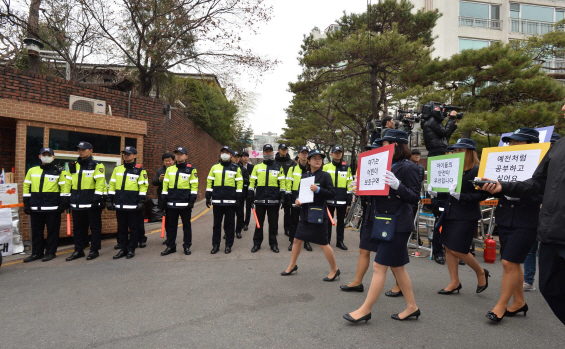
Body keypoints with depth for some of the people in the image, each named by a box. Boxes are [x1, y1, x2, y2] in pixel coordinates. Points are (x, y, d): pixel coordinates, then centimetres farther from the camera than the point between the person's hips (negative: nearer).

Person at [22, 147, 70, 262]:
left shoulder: (59, 171, 0)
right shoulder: (32, 171, 12)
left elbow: (65, 187, -4)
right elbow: (26, 187, 14)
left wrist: (64, 203, -10)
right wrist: (26, 203, 9)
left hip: (52, 208, -4)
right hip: (35, 208, 4)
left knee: (52, 231, 3)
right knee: (36, 231, 11)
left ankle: (50, 252, 13)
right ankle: (36, 253, 22)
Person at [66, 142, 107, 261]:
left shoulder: (97, 166, -5)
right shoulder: (73, 166, 14)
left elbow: (100, 183, -13)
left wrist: (96, 198, -19)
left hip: (92, 202, -6)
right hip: (77, 203, 7)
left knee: (95, 227, 2)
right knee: (78, 227, 13)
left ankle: (94, 250, 11)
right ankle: (78, 250, 23)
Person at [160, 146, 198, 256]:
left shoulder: (191, 169, -1)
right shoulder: (169, 169, 11)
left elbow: (194, 185, -4)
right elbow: (165, 185, 12)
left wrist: (192, 200, -10)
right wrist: (163, 199, 7)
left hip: (185, 203, -4)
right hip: (171, 203, 4)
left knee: (186, 225, 7)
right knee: (170, 225, 10)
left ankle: (187, 246, 17)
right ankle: (170, 246, 21)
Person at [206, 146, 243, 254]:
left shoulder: (236, 168, 5)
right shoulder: (215, 167, 10)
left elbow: (239, 184, 2)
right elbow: (209, 182, 11)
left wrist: (238, 199, -3)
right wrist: (208, 197, 6)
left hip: (230, 201, -2)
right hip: (217, 201, 2)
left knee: (229, 224, 5)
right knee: (216, 224, 7)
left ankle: (228, 245, 15)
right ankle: (215, 245, 17)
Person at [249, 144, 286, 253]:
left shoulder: (278, 167, 8)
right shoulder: (257, 167, 9)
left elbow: (282, 182, 4)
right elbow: (252, 181, 7)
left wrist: (282, 195, -3)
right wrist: (251, 195, 0)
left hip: (273, 200, 0)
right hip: (260, 199, 1)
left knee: (273, 223, 6)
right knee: (259, 222, 8)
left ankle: (273, 244, 18)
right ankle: (257, 243, 18)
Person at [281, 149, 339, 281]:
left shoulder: (325, 175, -6)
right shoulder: (305, 175, 10)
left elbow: (332, 194, -11)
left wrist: (318, 190, -23)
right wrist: (298, 200, 0)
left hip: (318, 214, -6)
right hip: (305, 214, 6)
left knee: (323, 243, 0)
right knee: (297, 240, 12)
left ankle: (334, 270, 18)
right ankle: (292, 266, 30)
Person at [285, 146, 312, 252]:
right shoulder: (292, 168, 5)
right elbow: (289, 182, 3)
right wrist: (288, 195, -4)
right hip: (295, 198, 0)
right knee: (294, 221, 6)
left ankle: (306, 242, 17)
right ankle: (292, 242, 14)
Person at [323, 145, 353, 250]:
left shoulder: (346, 167, 9)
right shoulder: (326, 167, 6)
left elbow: (350, 182, 9)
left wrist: (350, 196, 4)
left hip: (342, 199, 1)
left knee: (341, 221, 9)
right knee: (328, 220, 4)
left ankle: (340, 241, 19)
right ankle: (326, 240, 14)